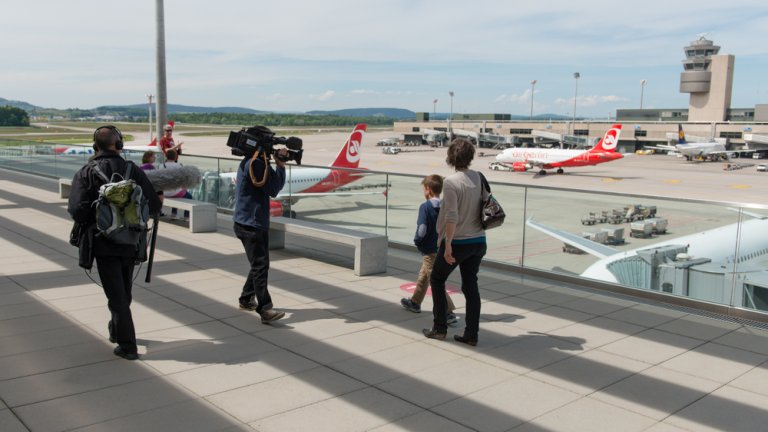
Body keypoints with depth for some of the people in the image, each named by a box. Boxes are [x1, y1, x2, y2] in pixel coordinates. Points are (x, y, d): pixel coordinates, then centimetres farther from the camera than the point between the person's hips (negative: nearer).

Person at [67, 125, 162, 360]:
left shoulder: (86, 173, -6)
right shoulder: (133, 170, -3)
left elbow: (77, 210, -17)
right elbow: (154, 205, -7)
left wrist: (89, 225, 3)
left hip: (104, 243, -2)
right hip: (130, 242, 3)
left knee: (116, 294, 2)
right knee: (124, 291, 21)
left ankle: (127, 345, 1)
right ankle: (117, 331, 40)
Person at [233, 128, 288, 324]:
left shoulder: (249, 161, 13)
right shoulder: (255, 163, -20)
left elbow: (271, 186, 12)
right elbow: (273, 188, -20)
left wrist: (277, 164, -1)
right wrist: (281, 165, -12)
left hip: (256, 222, 10)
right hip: (251, 224, -10)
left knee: (259, 264, 20)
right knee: (260, 266, -12)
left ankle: (246, 299, 32)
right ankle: (265, 309, -14)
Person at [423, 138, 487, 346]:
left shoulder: (451, 181, -17)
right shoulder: (478, 178, 2)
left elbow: (452, 217, -22)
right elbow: (485, 206, 10)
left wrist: (448, 244, -20)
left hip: (458, 242, -5)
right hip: (478, 241, 6)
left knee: (437, 279, 14)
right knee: (471, 286, 12)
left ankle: (439, 328, 17)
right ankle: (471, 334, 14)